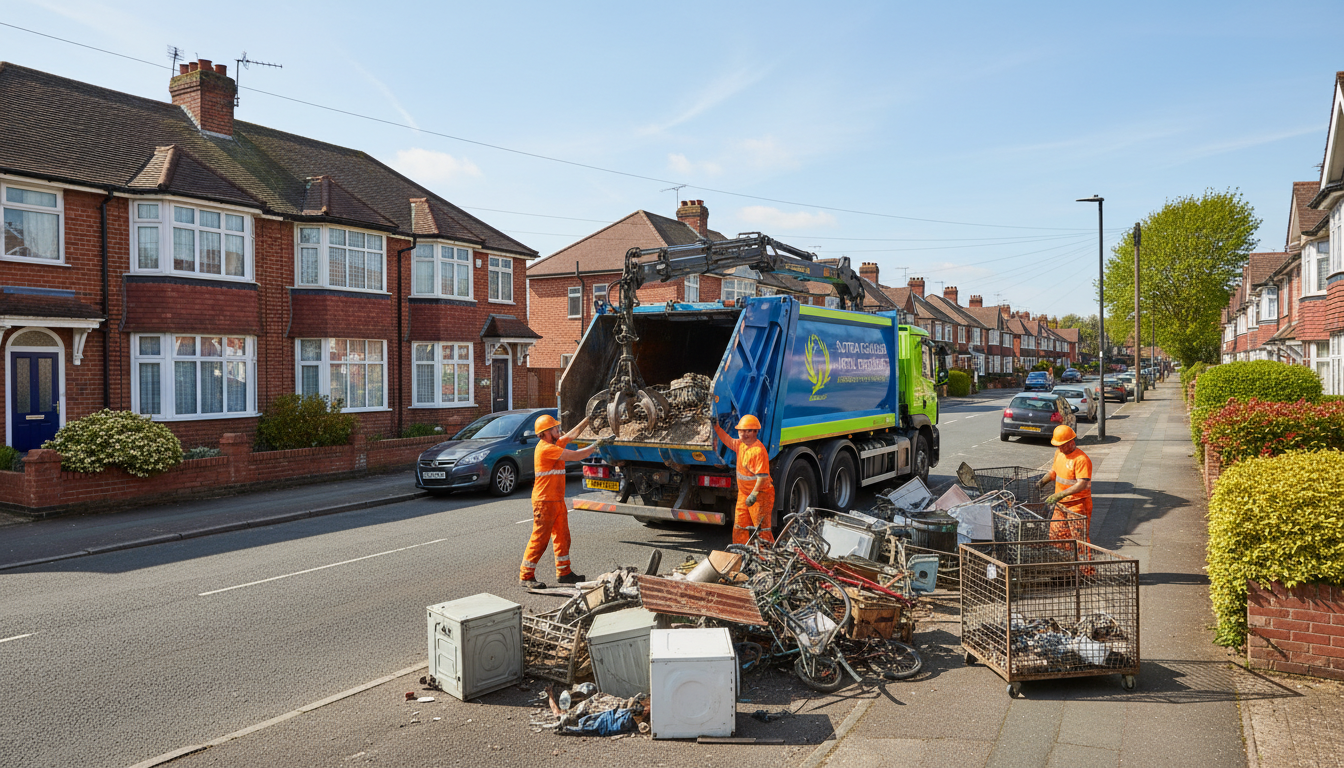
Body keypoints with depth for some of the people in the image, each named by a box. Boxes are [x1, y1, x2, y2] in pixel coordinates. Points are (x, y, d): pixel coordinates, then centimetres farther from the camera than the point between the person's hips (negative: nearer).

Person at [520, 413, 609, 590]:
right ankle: (525, 577, 5)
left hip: (557, 500, 10)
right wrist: (596, 445, -11)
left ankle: (564, 572, 22)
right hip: (544, 502, -10)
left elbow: (573, 433, 21)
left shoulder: (555, 443, 11)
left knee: (562, 537, 13)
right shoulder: (546, 448, -19)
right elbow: (576, 456, -19)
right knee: (539, 539, -4)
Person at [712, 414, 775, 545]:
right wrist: (716, 427, 18)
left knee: (761, 528, -4)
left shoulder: (758, 450, -23)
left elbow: (763, 476, -27)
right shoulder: (741, 444, 5)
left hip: (760, 494, -9)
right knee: (739, 526, 12)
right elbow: (727, 440, 26)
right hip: (744, 493, 9)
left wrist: (754, 494, -28)